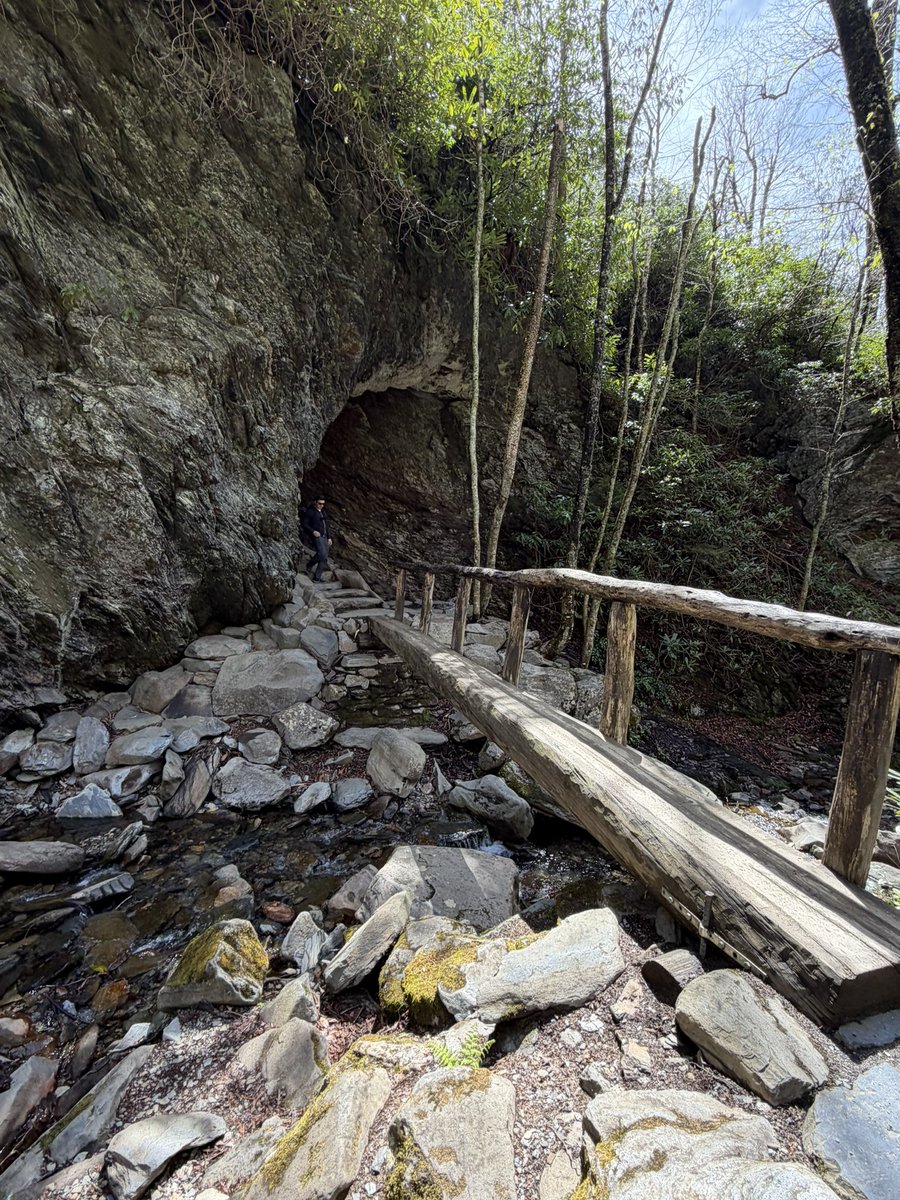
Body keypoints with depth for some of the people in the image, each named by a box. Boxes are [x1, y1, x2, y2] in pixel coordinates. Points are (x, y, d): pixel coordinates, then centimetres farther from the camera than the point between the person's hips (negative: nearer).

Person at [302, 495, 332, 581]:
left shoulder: (323, 512, 18)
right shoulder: (310, 512, -5)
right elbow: (305, 524, -8)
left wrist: (329, 537, 18)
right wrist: (313, 531, -22)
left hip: (324, 536, 8)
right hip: (316, 536, -8)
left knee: (324, 559, 5)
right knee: (322, 554, -23)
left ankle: (316, 578, 15)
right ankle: (309, 566, -3)